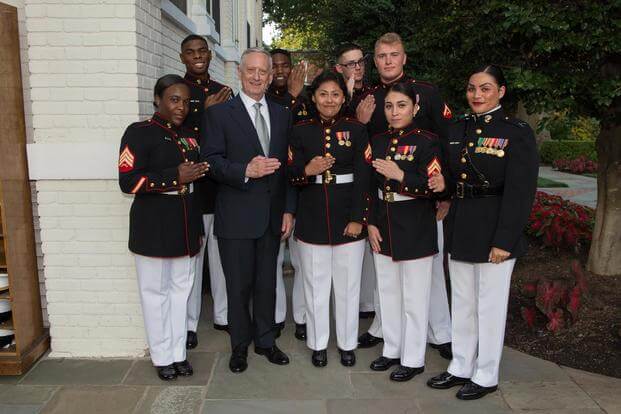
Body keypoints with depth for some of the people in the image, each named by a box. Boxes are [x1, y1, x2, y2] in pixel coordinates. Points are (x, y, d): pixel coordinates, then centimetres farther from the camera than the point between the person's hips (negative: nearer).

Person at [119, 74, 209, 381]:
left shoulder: (189, 136, 13)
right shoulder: (139, 133, -7)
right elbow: (128, 182, -15)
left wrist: (198, 228, 18)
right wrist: (175, 176, -21)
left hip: (186, 226, 6)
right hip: (153, 227, -5)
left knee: (181, 289, 10)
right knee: (156, 292, 5)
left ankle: (178, 352, 24)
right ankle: (162, 357, 21)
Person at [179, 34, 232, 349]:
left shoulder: (224, 93, 11)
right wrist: (205, 112, -16)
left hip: (223, 185, 4)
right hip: (192, 187, -4)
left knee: (221, 252, 13)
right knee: (191, 253, 4)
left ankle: (222, 314, 28)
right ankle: (189, 322, 20)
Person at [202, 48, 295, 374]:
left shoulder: (282, 115, 11)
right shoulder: (219, 113, -1)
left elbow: (288, 166, 10)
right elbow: (210, 160, -9)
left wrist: (289, 209, 5)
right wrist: (245, 171, -25)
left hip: (272, 216, 4)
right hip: (236, 216, -3)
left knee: (267, 282, 14)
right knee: (239, 285, 7)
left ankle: (265, 340, 32)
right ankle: (240, 345, 27)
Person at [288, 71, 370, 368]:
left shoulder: (356, 129, 0)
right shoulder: (300, 131, 3)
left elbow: (363, 178, -4)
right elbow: (292, 177, 0)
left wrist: (358, 219, -10)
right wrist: (307, 171, -23)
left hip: (348, 217, -1)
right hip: (312, 218, 1)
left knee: (348, 284, 9)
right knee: (316, 284, 11)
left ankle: (347, 343, 28)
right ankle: (318, 343, 28)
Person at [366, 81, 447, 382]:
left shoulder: (427, 141, -9)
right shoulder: (378, 141, 8)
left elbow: (435, 187, -15)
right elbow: (371, 187, 9)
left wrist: (400, 176, -23)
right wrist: (371, 224, 1)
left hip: (415, 230, -6)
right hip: (383, 229, 6)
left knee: (414, 297, 6)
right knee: (388, 292, 16)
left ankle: (413, 359, 21)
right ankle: (392, 350, 32)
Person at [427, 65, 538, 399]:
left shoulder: (517, 132, -9)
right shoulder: (457, 129, 8)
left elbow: (520, 192, -14)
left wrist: (504, 240, -18)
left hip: (493, 232, -6)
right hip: (459, 229, 6)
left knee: (489, 305, 7)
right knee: (462, 302, 16)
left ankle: (486, 377, 25)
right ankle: (461, 368, 33)